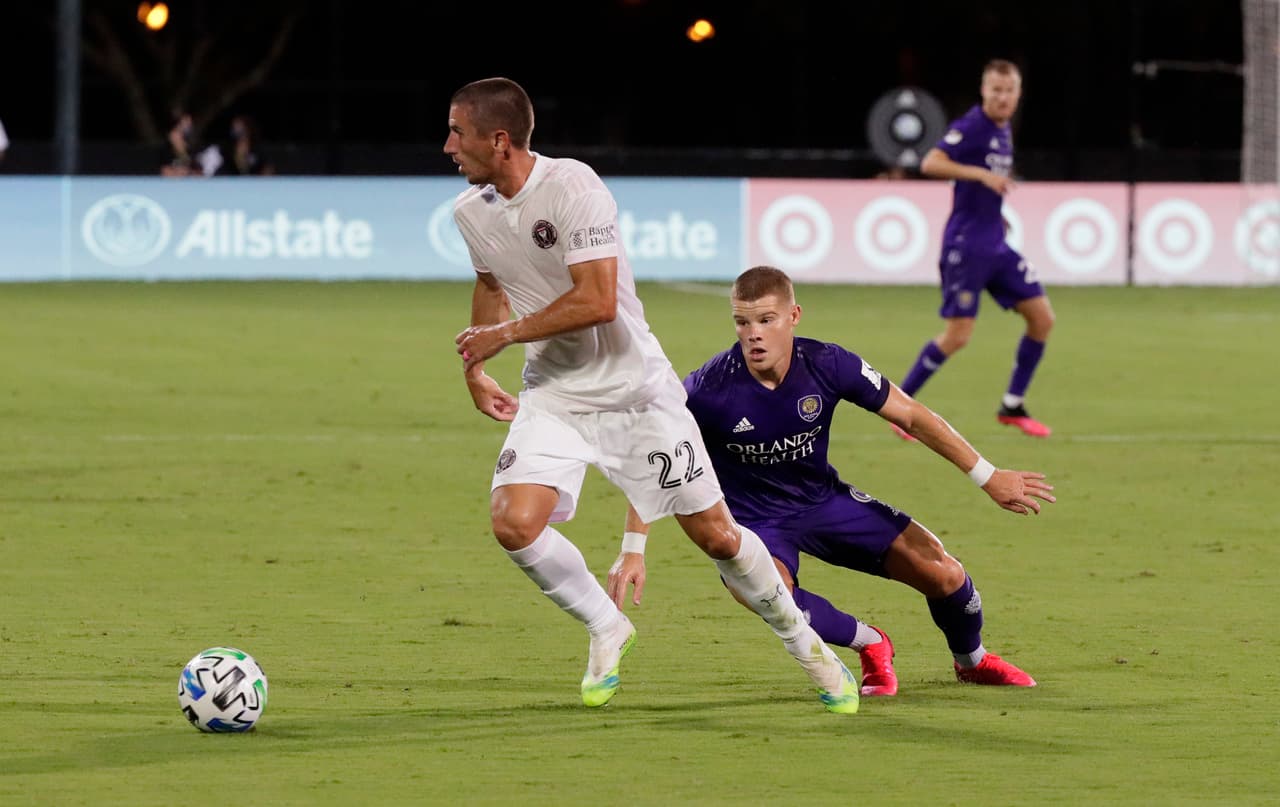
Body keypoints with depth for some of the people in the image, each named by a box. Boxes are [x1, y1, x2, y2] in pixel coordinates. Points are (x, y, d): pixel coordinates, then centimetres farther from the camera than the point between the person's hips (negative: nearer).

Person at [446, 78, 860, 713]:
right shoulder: (470, 211, 0)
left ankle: (803, 642, 24)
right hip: (552, 394, 5)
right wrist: (474, 369, 21)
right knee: (513, 524, -18)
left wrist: (502, 336, -18)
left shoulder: (571, 187, -22)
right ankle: (607, 629, 8)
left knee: (715, 535, 0)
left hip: (633, 387, -5)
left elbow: (597, 301, -26)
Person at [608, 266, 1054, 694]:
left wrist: (988, 476, -6)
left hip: (825, 500, 3)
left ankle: (972, 661, 30)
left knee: (944, 576, -4)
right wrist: (633, 549, -21)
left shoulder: (828, 365, -19)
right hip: (752, 517, -3)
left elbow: (911, 416, -8)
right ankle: (870, 645, -5)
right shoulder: (709, 389, -26)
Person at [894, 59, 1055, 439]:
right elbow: (930, 164, -27)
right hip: (966, 246, -8)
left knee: (1042, 318, 4)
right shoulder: (972, 126, -14)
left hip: (995, 245, 8)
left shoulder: (1003, 131, 12)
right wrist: (982, 174, -32)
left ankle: (1012, 407, 15)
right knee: (957, 335, -9)